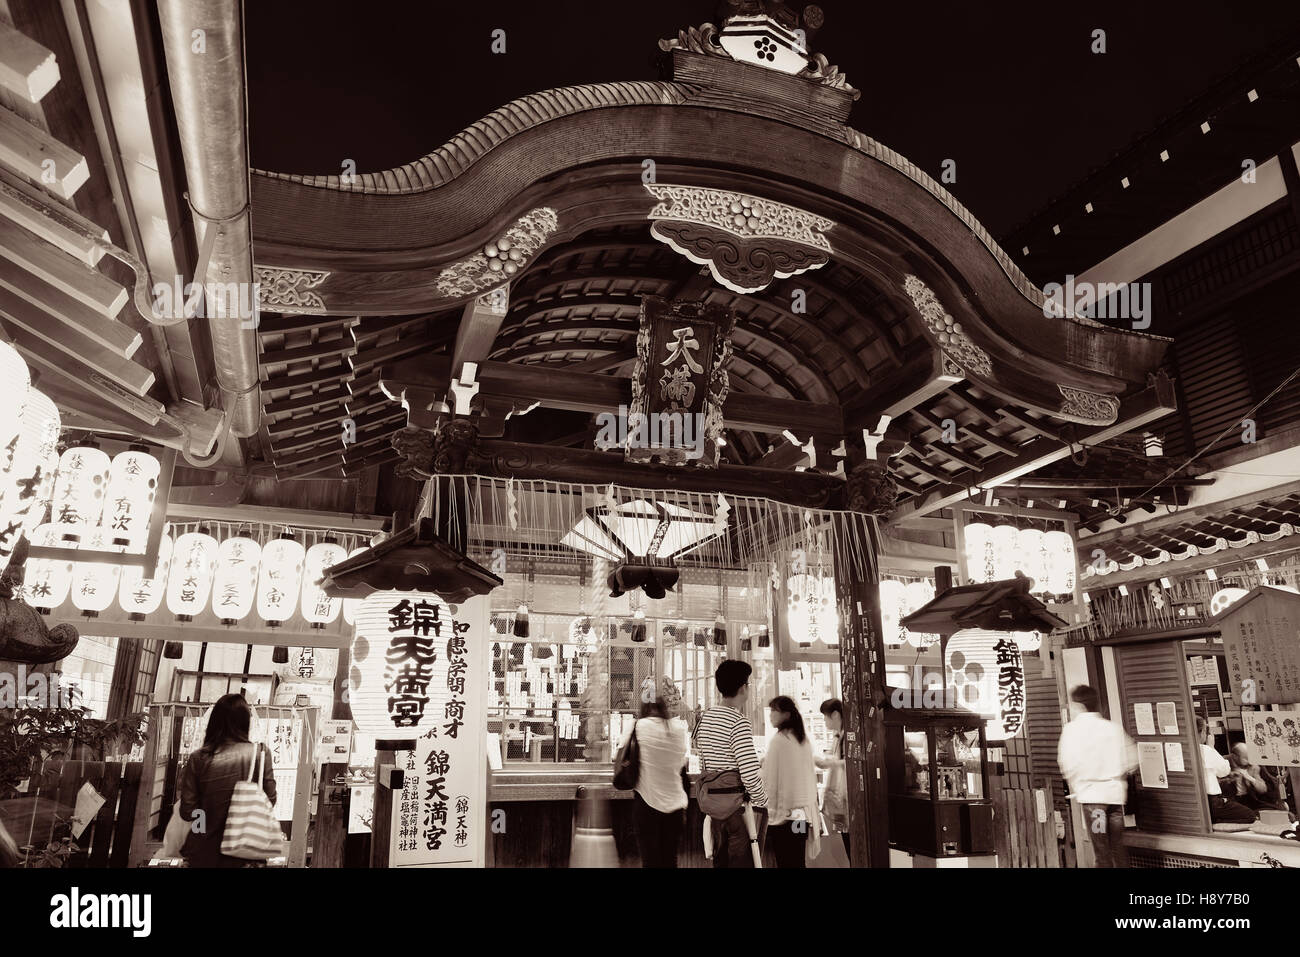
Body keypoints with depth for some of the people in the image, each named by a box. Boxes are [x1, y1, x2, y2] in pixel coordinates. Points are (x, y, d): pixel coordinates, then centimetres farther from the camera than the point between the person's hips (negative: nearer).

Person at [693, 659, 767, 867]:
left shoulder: (704, 718, 8)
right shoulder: (738, 721, -17)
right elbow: (750, 774, -23)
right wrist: (762, 800, -9)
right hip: (742, 809, -7)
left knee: (721, 862, 17)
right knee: (743, 863, 2)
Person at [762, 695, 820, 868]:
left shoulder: (779, 740, -13)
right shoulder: (805, 740, 7)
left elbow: (770, 780, -11)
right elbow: (811, 777, 14)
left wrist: (770, 809, -3)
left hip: (783, 815, -7)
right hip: (804, 814, 7)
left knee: (785, 862, 0)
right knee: (799, 862, 13)